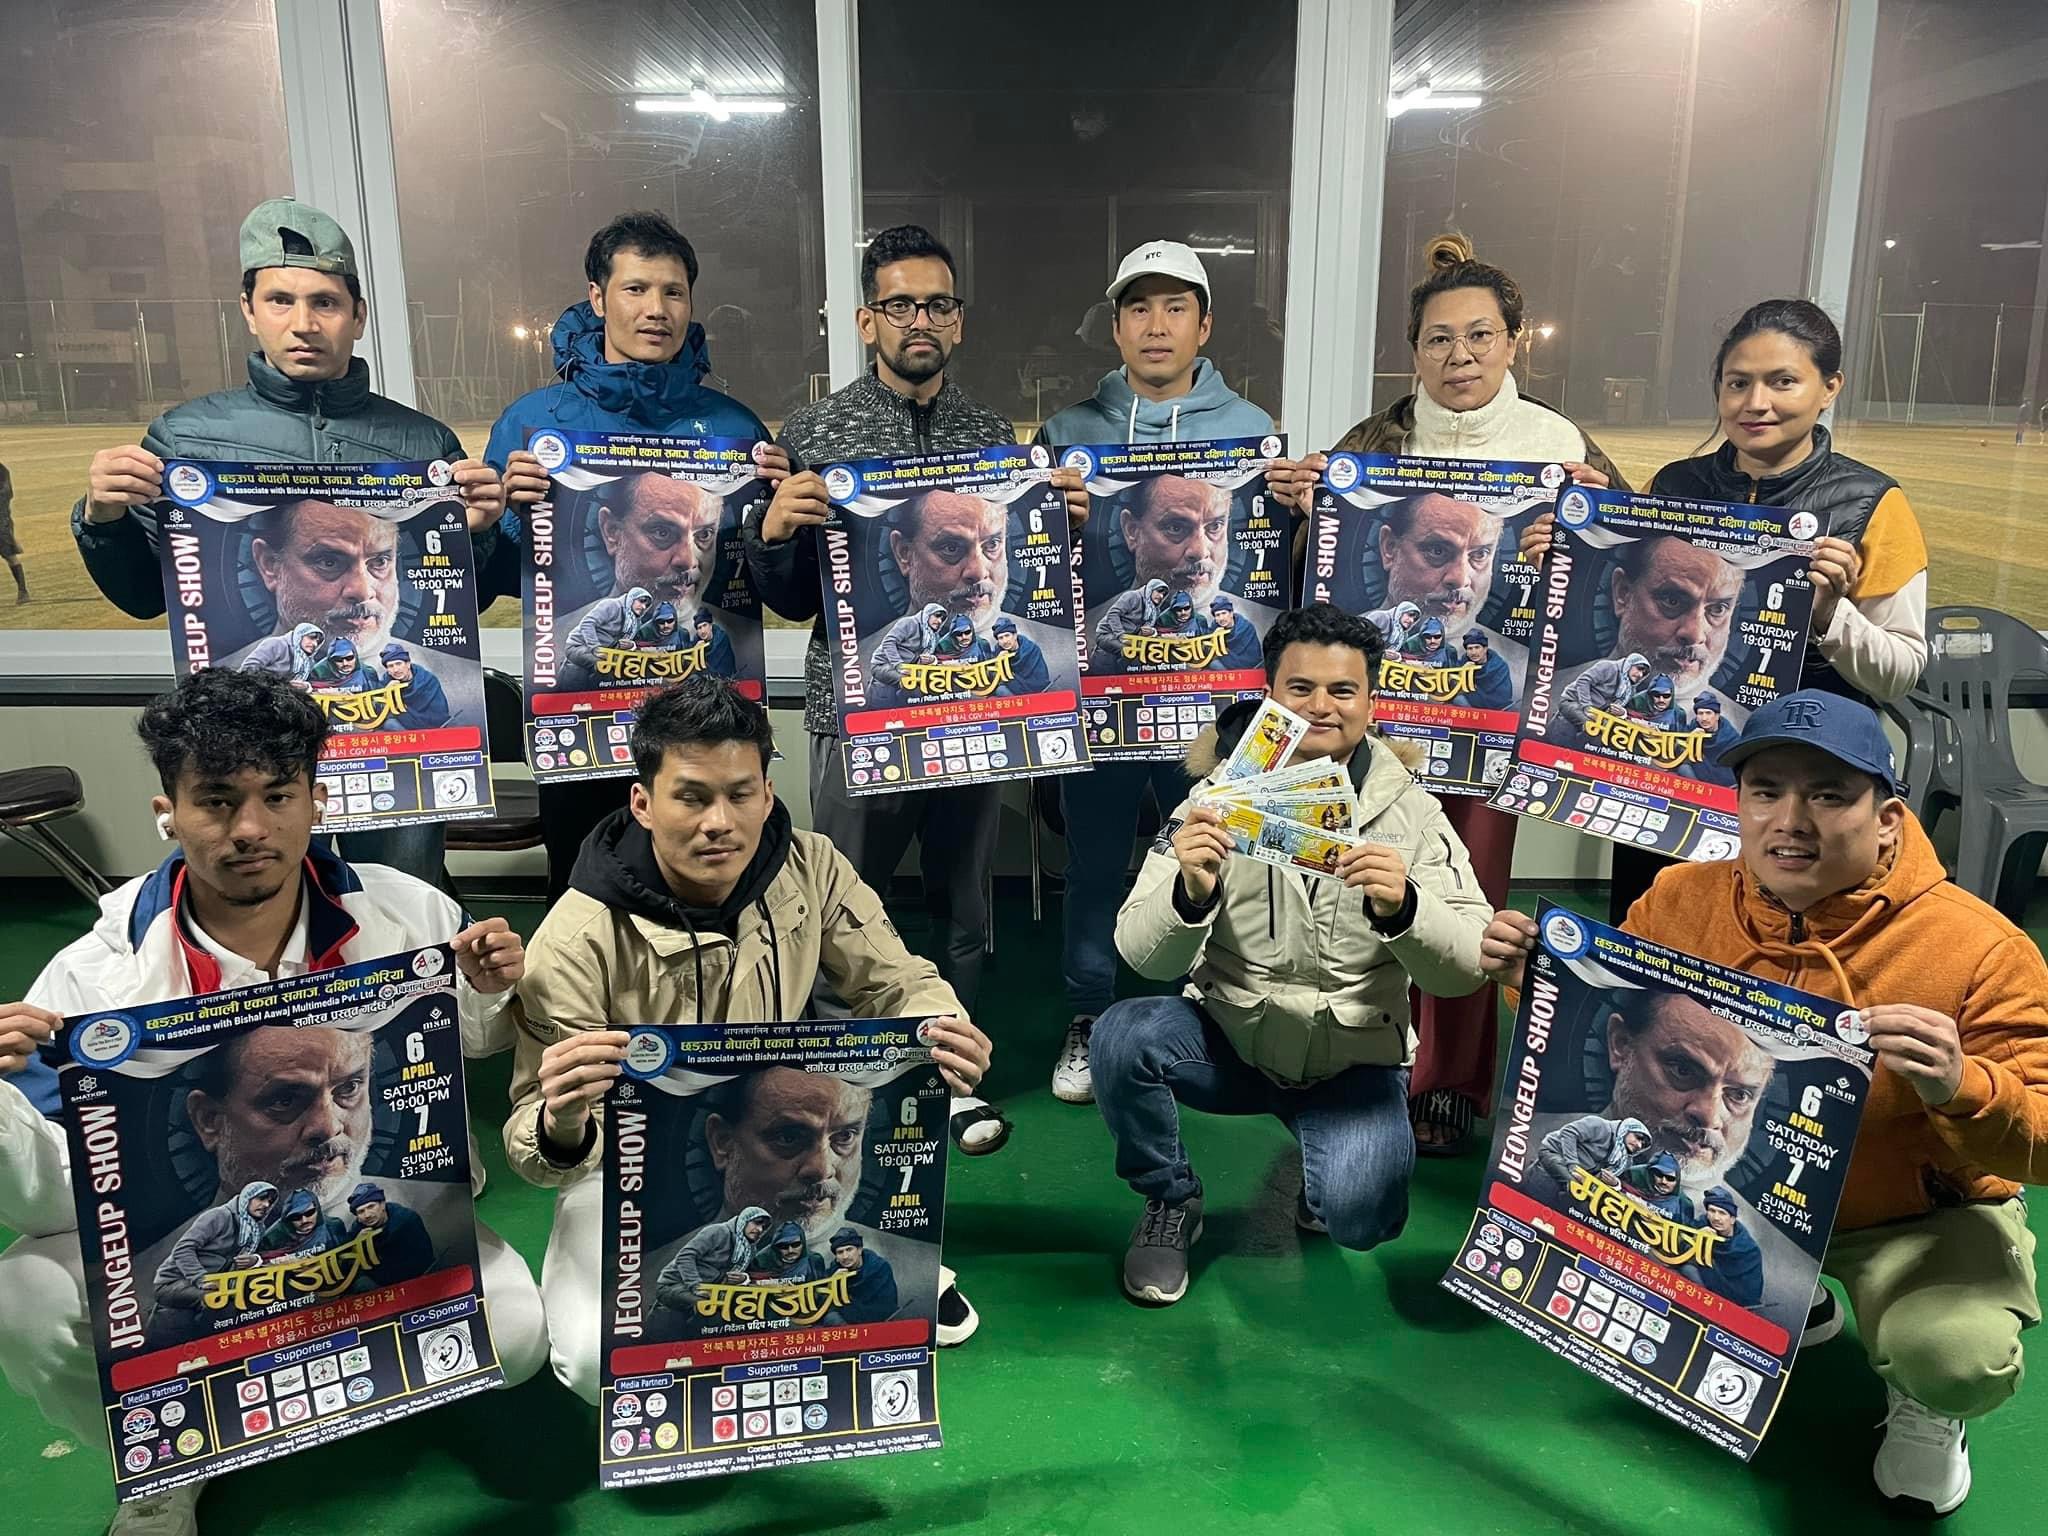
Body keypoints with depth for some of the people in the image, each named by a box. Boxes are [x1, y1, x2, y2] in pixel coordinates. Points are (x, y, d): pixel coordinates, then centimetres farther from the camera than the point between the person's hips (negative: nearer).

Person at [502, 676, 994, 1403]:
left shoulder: (809, 871, -15)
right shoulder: (577, 942, -25)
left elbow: (903, 984, -8)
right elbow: (540, 1151, -21)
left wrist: (944, 1033, -33)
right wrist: (561, 1127, -47)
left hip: (777, 1152, 3)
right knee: (601, 1363, -27)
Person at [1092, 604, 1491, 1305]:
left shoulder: (1408, 813, -5)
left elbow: (1467, 969, -13)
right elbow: (1144, 956, -14)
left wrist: (1401, 909, -35)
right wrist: (1191, 894, -37)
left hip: (1353, 1059, 0)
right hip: (1228, 1036, 1)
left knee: (1360, 1217, -25)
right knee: (1123, 1034, -27)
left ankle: (1324, 1178, 15)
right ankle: (1170, 1203, 2)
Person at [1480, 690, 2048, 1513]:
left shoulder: (1981, 949, -23)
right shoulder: (1680, 902, -14)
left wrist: (1960, 1088, -42)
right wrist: (1537, 978, -22)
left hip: (1921, 1215, -4)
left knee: (1954, 1354, -32)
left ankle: (1921, 1404, 13)